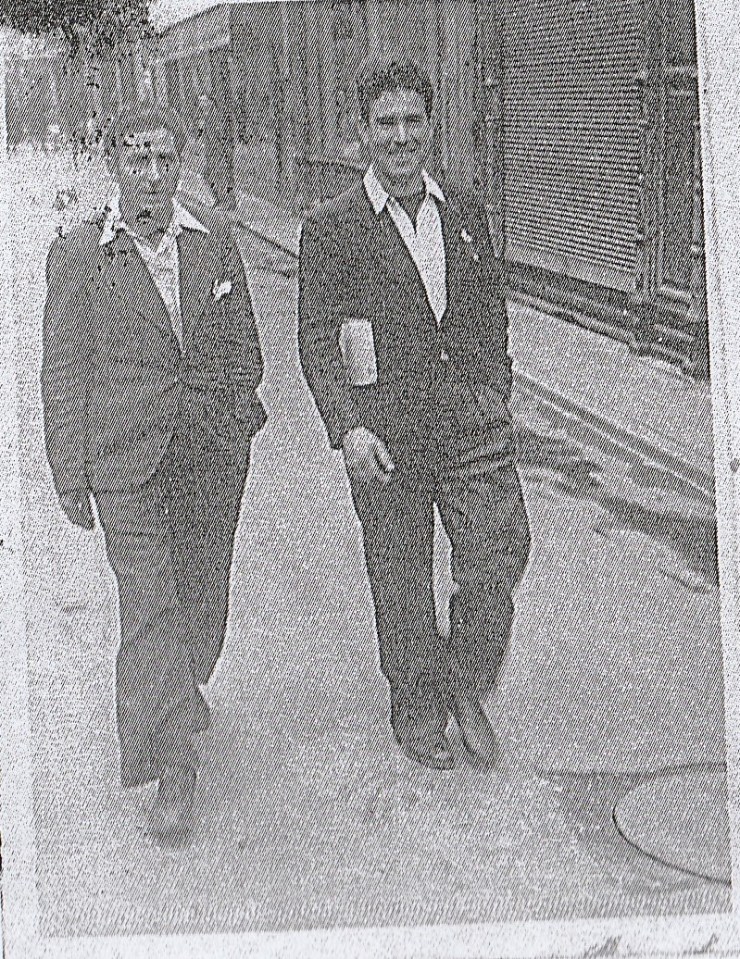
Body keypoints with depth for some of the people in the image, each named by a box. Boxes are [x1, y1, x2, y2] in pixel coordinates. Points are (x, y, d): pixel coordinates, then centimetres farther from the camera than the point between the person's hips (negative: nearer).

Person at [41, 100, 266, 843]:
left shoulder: (214, 240, 6)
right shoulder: (76, 256, -2)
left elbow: (242, 346, 15)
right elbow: (62, 375, 0)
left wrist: (232, 417, 4)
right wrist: (70, 476, -1)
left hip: (214, 455, 3)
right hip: (127, 461, -3)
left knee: (202, 597, 14)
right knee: (149, 608, -6)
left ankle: (178, 696, 42)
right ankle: (173, 768, 0)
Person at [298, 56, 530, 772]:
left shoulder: (466, 213, 10)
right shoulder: (332, 228, -3)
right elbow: (316, 338, -8)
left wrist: (492, 393, 12)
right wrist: (347, 427, -19)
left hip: (470, 416, 3)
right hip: (384, 425, -3)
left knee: (499, 554, -3)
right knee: (400, 579, 7)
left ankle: (466, 690, 20)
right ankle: (418, 710, 26)